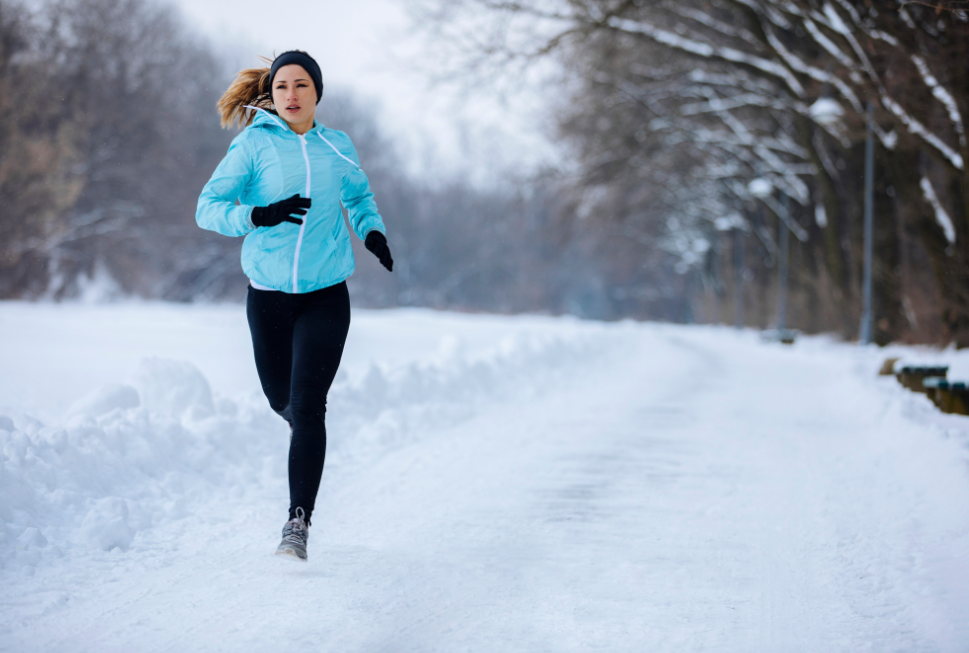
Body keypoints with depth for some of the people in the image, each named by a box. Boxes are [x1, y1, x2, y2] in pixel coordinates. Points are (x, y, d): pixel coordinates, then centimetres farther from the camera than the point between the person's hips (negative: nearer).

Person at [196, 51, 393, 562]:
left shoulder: (337, 147, 4)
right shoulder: (254, 145, -5)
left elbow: (359, 196, 24)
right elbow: (208, 208, -10)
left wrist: (372, 231, 4)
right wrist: (260, 215, -27)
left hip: (326, 295, 0)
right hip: (269, 294, 0)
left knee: (307, 405, -13)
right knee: (281, 400, 14)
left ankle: (298, 521, -10)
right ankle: (307, 434, 51)